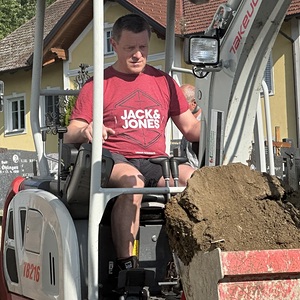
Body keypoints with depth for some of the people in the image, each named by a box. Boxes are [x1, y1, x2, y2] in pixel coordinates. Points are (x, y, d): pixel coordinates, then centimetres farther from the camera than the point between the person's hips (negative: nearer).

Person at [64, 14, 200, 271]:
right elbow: (70, 136, 3)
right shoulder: (98, 85, 11)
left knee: (194, 178, -29)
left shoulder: (163, 81, 21)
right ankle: (126, 267, -39)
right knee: (131, 180, -39)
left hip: (155, 162, 3)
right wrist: (85, 131, -22)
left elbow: (190, 127, 20)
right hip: (113, 161, -3)